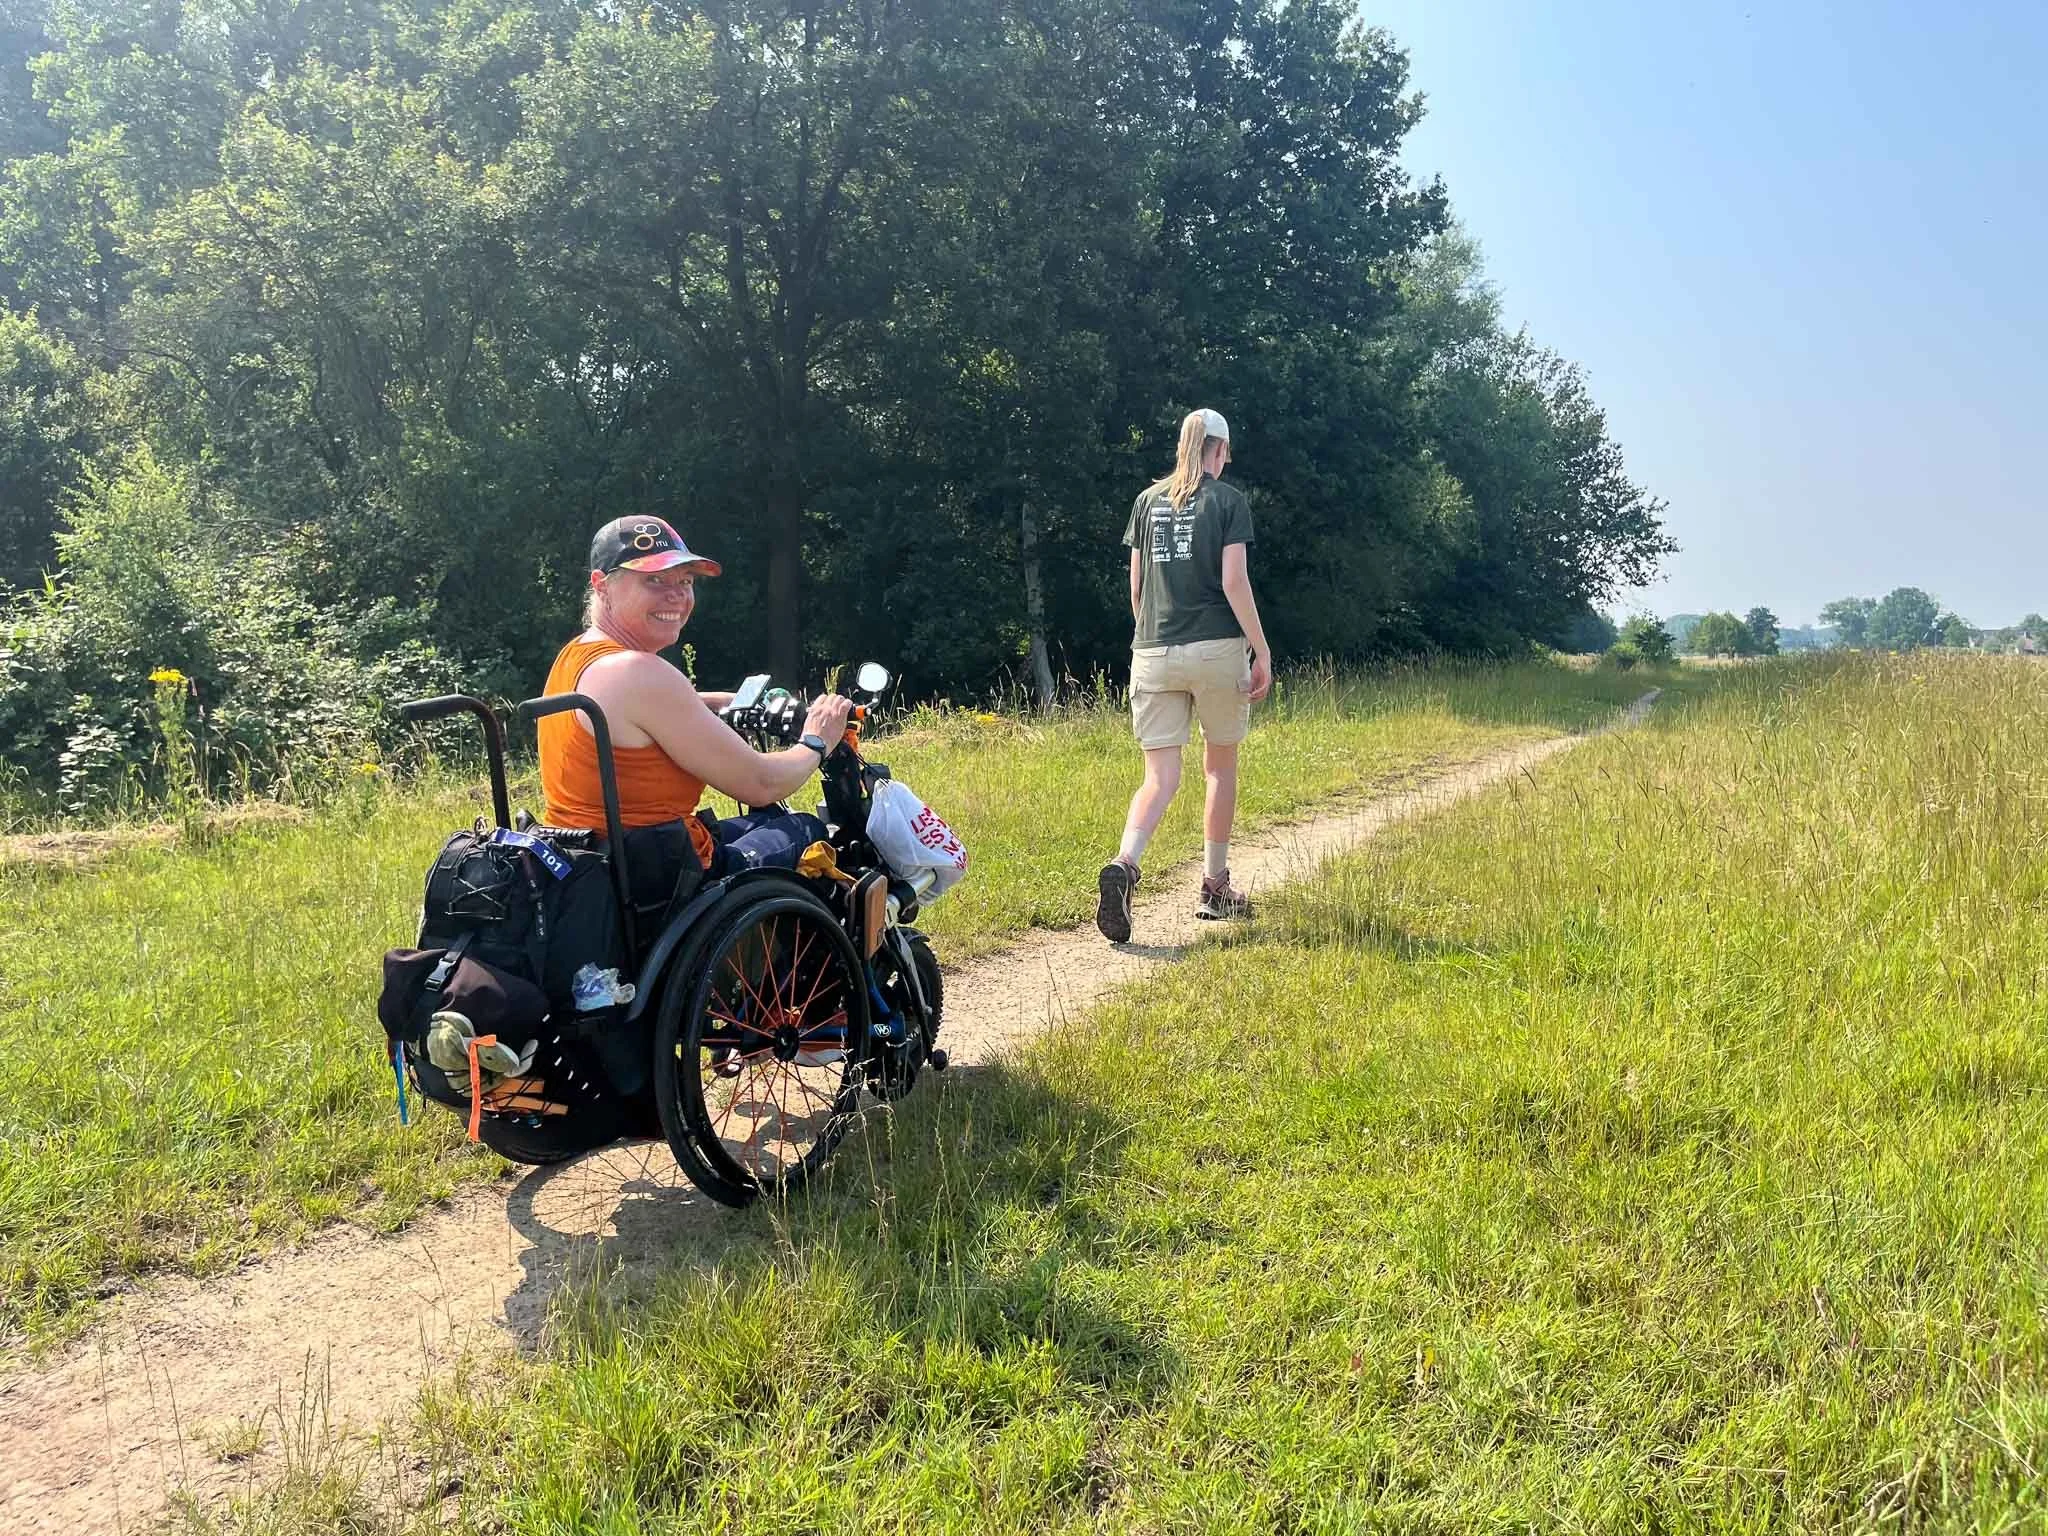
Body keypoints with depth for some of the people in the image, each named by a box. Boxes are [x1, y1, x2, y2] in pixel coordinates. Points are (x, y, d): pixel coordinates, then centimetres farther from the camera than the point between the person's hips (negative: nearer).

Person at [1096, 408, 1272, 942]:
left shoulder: (1148, 500, 12)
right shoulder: (1228, 501, 0)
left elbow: (1136, 584, 13)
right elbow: (1234, 581, -9)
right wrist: (1262, 651, -6)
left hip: (1153, 654, 3)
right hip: (1216, 648, -3)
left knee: (1160, 777, 1)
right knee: (1220, 765, 14)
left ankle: (1123, 864, -25)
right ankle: (1214, 887, 20)